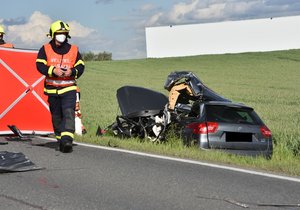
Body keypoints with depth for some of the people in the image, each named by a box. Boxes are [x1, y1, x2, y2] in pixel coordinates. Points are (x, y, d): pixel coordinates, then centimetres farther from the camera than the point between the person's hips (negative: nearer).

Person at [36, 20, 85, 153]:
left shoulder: (73, 50, 6)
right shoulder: (45, 49, 3)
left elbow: (80, 67, 6)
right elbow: (40, 65, -5)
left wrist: (72, 71, -16)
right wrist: (53, 70, -21)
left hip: (69, 88, -1)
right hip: (52, 89, 1)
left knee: (68, 112, -19)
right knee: (56, 116, 10)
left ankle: (67, 140, -30)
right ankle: (60, 139, 23)